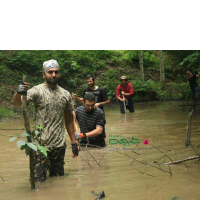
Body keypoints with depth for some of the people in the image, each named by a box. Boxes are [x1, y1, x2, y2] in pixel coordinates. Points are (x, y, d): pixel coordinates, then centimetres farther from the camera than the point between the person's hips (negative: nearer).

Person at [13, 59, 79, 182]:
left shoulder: (66, 94, 8)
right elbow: (18, 103, -23)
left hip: (60, 144, 4)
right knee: (40, 180, -4)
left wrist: (74, 143, 10)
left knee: (58, 177, 13)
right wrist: (19, 93, -45)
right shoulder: (37, 91, -6)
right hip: (41, 144, -4)